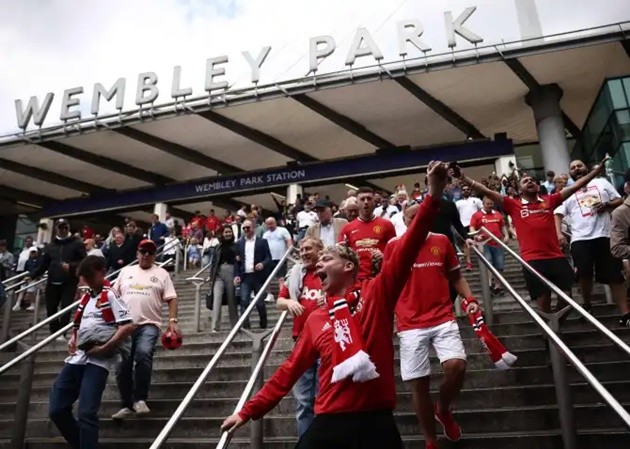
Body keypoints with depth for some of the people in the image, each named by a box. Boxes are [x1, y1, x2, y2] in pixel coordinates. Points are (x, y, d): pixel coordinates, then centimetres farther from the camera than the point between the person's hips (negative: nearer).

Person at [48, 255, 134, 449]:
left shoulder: (110, 295, -7)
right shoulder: (86, 297, 17)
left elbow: (128, 326, -17)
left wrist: (104, 348, -18)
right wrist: (72, 340, 12)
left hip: (98, 360, -8)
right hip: (78, 357, 8)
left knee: (86, 413, -13)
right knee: (56, 409, 8)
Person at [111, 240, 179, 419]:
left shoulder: (161, 273, 7)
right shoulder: (126, 271, 15)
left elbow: (172, 299, 2)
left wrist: (172, 320, -10)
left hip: (148, 325, -3)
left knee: (143, 355, -28)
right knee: (123, 365, 5)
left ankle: (139, 398, -14)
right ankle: (127, 405, 20)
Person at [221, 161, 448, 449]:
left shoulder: (376, 293, 1)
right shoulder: (315, 320, 11)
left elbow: (406, 250, -11)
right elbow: (290, 370, 15)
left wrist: (433, 197, -21)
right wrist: (249, 411, 16)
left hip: (376, 419, -2)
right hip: (330, 420, 3)